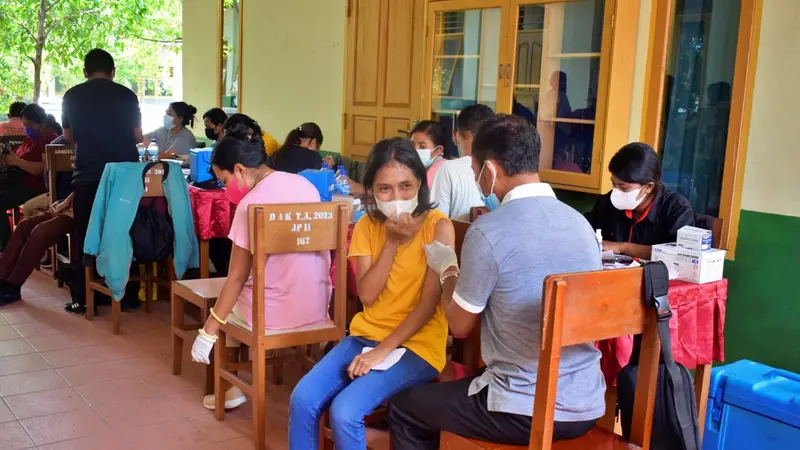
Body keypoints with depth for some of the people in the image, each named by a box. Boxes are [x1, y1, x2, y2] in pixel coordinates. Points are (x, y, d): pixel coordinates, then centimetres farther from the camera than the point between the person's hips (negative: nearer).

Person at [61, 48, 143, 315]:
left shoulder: (72, 96, 3)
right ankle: (123, 295, 15)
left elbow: (69, 136, 16)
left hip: (86, 175, 0)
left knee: (85, 236, 8)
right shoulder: (127, 95, -1)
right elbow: (138, 136, 5)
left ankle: (82, 299, 9)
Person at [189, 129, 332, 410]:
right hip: (318, 307, 7)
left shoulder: (251, 203, -16)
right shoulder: (306, 185, 4)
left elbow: (237, 277, -15)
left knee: (227, 305, 25)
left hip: (274, 314, -7)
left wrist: (208, 333, -8)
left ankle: (233, 387, 27)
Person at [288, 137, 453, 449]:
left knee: (344, 412, -24)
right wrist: (392, 241, -15)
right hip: (366, 336, 5)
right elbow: (367, 295, -5)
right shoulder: (367, 225, 3)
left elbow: (429, 303, -15)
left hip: (416, 345, -5)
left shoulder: (438, 226, -12)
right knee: (302, 400, -14)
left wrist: (383, 350, -19)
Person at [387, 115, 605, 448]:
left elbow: (460, 325, -5)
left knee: (404, 407, 18)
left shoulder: (488, 232, -18)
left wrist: (447, 269, 13)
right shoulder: (581, 223, 1)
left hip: (525, 411, -7)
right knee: (469, 384, 35)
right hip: (588, 406, 7)